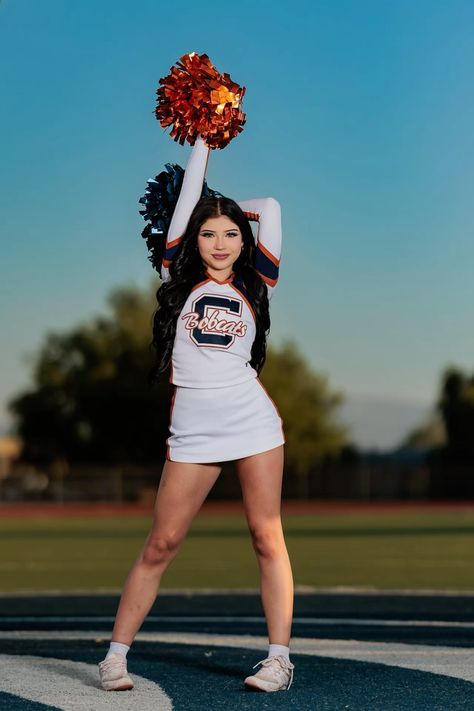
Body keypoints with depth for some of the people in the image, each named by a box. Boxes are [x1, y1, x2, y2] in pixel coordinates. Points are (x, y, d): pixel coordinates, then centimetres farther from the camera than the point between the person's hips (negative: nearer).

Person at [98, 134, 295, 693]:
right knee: (161, 543, -1)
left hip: (253, 420, 1)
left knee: (267, 537, -1)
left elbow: (269, 206, 11)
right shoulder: (180, 281, 8)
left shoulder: (254, 285, 10)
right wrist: (201, 140, 18)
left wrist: (231, 209, 25)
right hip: (192, 429, -1)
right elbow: (189, 194, 10)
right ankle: (116, 655, 6)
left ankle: (279, 658, 2)